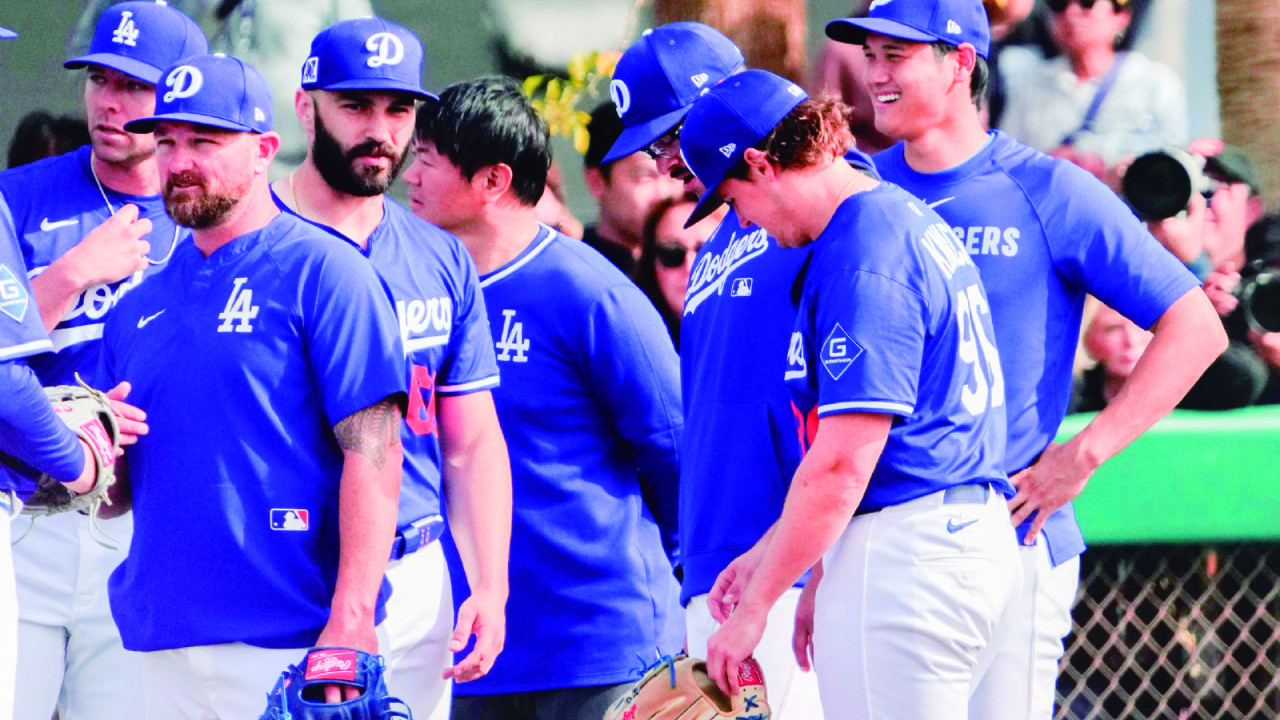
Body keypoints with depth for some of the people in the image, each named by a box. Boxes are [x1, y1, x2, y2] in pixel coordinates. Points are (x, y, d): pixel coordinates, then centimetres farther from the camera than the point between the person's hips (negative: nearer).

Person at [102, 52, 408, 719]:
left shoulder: (322, 272, -4)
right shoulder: (138, 308, 15)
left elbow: (372, 451, -11)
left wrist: (351, 621, -20)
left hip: (291, 641, -6)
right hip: (165, 645, 6)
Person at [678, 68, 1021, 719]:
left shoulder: (861, 259, -15)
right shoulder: (911, 220, 16)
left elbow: (841, 466, -19)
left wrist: (755, 607, -13)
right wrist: (771, 554, 23)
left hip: (906, 556, -10)